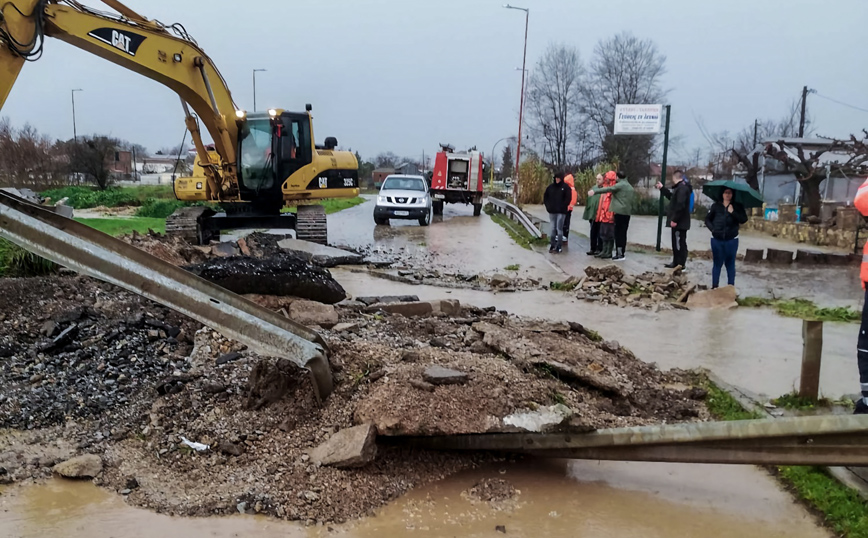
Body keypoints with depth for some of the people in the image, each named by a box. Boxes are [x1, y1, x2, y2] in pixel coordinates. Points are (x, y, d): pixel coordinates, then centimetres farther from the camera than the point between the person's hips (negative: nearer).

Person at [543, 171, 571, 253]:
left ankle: (558, 246, -3)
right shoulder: (551, 187, 8)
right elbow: (545, 196, 14)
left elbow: (568, 198, -7)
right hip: (552, 211, 4)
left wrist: (563, 207, -12)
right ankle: (552, 245, 15)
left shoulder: (565, 187, -3)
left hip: (561, 212, -4)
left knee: (559, 229, -5)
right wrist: (548, 205, 3)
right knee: (553, 229, 9)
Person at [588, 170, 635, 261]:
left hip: (620, 212, -8)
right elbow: (631, 201, 21)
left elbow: (608, 189, -20)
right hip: (627, 212, 8)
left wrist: (595, 191, -25)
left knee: (618, 233, -6)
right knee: (623, 233, 10)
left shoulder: (620, 185, -6)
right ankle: (622, 253, 12)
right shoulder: (630, 187, 20)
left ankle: (620, 254, -9)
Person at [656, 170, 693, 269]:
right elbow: (672, 197, 35)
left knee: (680, 243, -6)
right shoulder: (680, 187, 17)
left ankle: (681, 264, -3)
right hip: (679, 222, 11)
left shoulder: (682, 188, -18)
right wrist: (662, 188, 41)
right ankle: (676, 262, 22)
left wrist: (675, 219, -24)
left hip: (680, 222, -11)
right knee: (676, 243, 15)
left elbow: (680, 205, -26)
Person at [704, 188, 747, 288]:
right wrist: (712, 228, -7)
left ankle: (731, 286, 13)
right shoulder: (716, 206, 2)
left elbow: (744, 219, -9)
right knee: (717, 263, 8)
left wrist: (733, 212, -20)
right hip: (717, 239, 1)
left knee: (730, 263, 7)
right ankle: (714, 286, 15)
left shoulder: (737, 206, 0)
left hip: (732, 240, -1)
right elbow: (707, 219, 9)